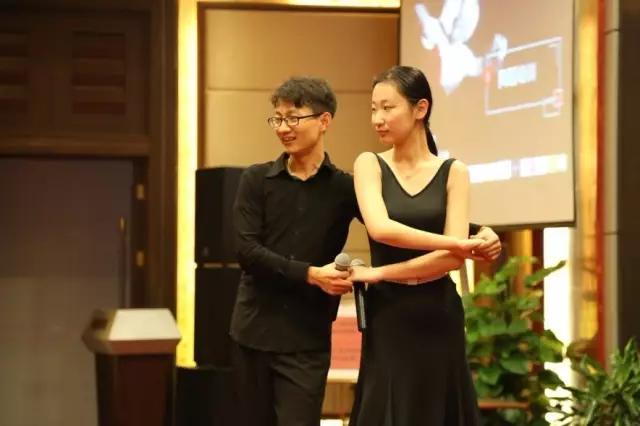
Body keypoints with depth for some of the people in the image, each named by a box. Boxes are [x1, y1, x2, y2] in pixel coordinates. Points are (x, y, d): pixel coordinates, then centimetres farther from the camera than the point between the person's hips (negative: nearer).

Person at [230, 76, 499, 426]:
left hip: (307, 340, -1)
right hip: (254, 331, 2)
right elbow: (247, 251, -7)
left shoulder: (344, 188, 3)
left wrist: (476, 236, -15)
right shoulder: (256, 181, 2)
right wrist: (310, 274, -18)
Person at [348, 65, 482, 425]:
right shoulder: (370, 164, 3)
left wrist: (378, 273, -10)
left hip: (438, 317, 1)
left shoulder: (453, 172, 2)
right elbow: (380, 229, -16)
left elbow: (454, 257, -8)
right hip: (387, 317, 0)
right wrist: (455, 243, -15)